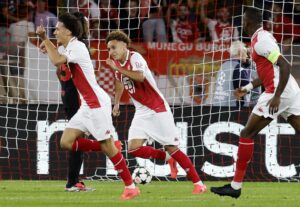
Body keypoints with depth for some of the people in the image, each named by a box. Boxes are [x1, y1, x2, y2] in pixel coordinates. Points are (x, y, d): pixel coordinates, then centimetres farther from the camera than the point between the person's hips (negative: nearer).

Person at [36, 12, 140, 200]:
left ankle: (131, 186, 0)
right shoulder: (71, 47, 13)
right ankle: (109, 147, 10)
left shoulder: (77, 47, -16)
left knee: (107, 146, -7)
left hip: (97, 104, -9)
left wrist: (45, 40, -16)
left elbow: (58, 61, -29)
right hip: (87, 105, 9)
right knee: (66, 142, 1)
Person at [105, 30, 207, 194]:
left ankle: (198, 183, 2)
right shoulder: (118, 63, 7)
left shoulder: (135, 58, -17)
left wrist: (117, 68, -36)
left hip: (158, 110, -7)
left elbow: (140, 76, -39)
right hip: (141, 112, 7)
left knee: (172, 148, -7)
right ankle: (167, 157, 12)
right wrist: (116, 103, 33)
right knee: (133, 148, -11)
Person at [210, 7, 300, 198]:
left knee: (247, 134, -2)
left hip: (280, 91, -9)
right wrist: (248, 87, 30)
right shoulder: (263, 37, 19)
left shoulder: (261, 41, -11)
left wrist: (276, 96, -23)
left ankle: (236, 186, 0)